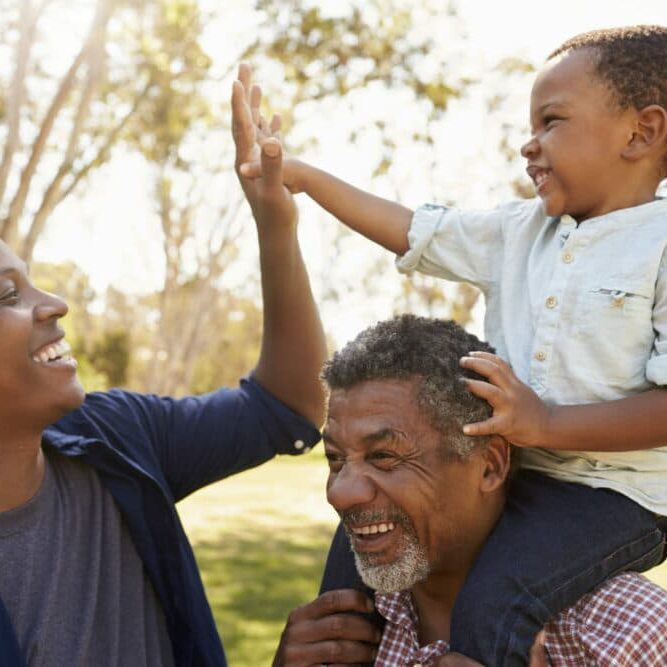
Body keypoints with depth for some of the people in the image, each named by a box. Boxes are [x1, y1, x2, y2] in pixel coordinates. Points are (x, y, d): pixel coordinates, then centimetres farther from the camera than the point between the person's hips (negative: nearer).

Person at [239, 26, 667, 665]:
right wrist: (300, 175, 7)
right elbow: (415, 230, 11)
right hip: (500, 469, 8)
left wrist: (546, 424, -28)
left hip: (615, 489, -7)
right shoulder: (519, 229, 8)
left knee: (493, 601, -29)